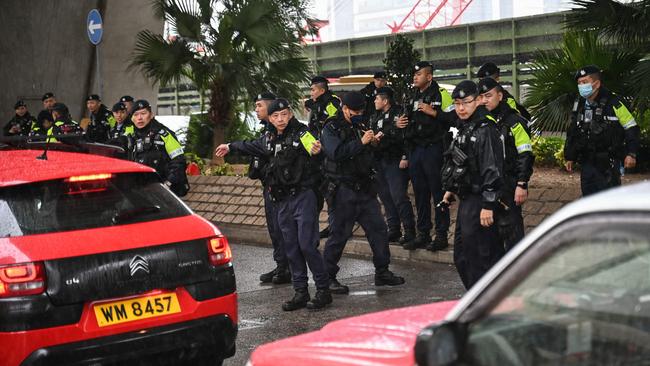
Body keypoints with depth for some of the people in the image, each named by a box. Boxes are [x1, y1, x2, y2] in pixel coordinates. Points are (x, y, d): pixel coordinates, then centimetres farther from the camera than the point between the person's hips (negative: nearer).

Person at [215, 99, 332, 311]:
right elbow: (251, 147, 32)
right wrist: (230, 147, 46)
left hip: (303, 196, -7)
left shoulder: (302, 133, -9)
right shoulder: (269, 139, 12)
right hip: (282, 201, 7)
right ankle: (301, 292, 16)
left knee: (307, 244, -11)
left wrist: (316, 152, -45)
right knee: (291, 248, 9)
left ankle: (323, 291, -2)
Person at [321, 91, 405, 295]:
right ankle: (328, 278, 7)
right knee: (339, 234, -3)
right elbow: (336, 152, -24)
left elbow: (371, 157, 23)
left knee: (378, 229, 8)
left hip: (365, 188, 7)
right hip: (342, 191, -7)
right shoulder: (331, 129, -6)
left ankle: (382, 272, 19)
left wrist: (375, 142, 3)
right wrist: (361, 142, -27)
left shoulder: (361, 127, 15)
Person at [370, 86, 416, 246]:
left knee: (399, 197, -12)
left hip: (395, 161, -9)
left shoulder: (398, 114, -9)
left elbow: (405, 136, -16)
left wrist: (405, 157, -22)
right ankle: (393, 229, 18)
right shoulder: (377, 116, 18)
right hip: (380, 161, 9)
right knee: (385, 196, 10)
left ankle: (410, 231, -6)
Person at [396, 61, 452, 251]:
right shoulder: (413, 96, 16)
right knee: (420, 194, 11)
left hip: (433, 149, -7)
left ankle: (441, 235, 4)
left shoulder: (441, 94, -6)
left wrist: (433, 112, -21)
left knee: (438, 193, -3)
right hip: (415, 149, 7)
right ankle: (423, 234, 19)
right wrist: (400, 123, 8)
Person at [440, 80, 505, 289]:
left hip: (479, 202, -10)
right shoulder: (464, 129, 14)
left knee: (478, 257, -8)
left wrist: (488, 205, -25)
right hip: (466, 200, 10)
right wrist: (451, 190, 25)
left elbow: (492, 170, -22)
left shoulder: (485, 130, -16)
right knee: (461, 256, 15)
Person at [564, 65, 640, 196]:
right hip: (587, 163, 6)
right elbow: (572, 133, 17)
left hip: (609, 163, -6)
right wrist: (570, 157, 16)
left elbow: (631, 128, -6)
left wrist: (631, 154, -11)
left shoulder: (613, 103, -12)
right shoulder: (579, 105, 7)